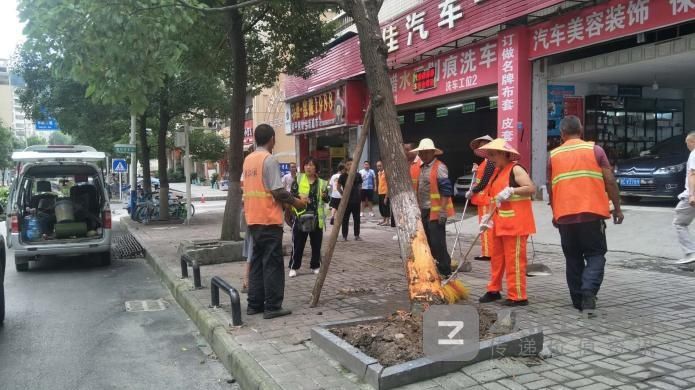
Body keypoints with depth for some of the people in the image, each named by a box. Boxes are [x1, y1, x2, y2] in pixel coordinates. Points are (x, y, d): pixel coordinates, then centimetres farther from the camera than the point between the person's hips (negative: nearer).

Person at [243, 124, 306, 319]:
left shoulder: (248, 160, 13)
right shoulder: (269, 160, -12)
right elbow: (277, 191, -18)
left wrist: (287, 201, 20)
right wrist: (295, 201, -2)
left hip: (253, 219, 8)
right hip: (269, 219, -8)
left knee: (257, 261, 13)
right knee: (272, 263, -2)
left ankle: (255, 304, 16)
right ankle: (272, 306, 1)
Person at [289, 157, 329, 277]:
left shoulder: (321, 182, 7)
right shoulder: (298, 179, 2)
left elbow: (326, 200, 9)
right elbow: (292, 194, -3)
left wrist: (325, 196, -13)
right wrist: (299, 196, -22)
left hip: (317, 217, 2)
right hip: (300, 215, -2)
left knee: (316, 243, 9)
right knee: (298, 243, 1)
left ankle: (315, 266, 22)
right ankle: (293, 267, 10)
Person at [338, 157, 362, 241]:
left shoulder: (357, 175, 2)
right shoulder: (343, 176, -3)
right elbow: (338, 187, 5)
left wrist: (357, 192, 6)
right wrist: (342, 194, -3)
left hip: (356, 200, 2)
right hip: (346, 200, -2)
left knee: (356, 218, 8)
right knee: (345, 219, 4)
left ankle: (357, 235, 17)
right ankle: (344, 236, 12)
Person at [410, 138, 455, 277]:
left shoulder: (440, 167, -10)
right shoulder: (419, 168, 14)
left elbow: (446, 190, -15)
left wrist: (443, 210, -21)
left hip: (435, 212, -8)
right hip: (422, 211, 8)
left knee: (437, 242, -7)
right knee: (427, 243, 13)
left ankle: (445, 272, 4)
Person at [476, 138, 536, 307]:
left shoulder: (515, 169, -8)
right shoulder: (498, 172, 17)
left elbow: (532, 188, -19)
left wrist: (511, 190, -29)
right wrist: (488, 217, 12)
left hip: (515, 223, -9)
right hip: (500, 224, 9)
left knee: (514, 260, -5)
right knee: (497, 258, 15)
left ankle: (518, 296, 2)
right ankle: (494, 290, 26)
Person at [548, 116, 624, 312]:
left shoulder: (553, 155, 7)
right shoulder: (595, 150, 1)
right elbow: (610, 181, -2)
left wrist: (555, 213, 22)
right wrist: (617, 208, 8)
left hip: (564, 215, 2)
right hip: (592, 213, -2)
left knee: (573, 258, 13)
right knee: (595, 255, 6)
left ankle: (578, 300, 16)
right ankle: (589, 291, -16)